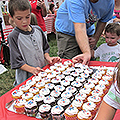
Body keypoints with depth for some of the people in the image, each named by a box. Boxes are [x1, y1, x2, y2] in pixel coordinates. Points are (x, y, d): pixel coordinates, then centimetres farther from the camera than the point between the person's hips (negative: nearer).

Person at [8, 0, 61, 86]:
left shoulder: (38, 30, 2)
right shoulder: (13, 37, -14)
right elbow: (17, 62, -14)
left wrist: (48, 58, -5)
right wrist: (32, 70, -25)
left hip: (44, 69, 5)